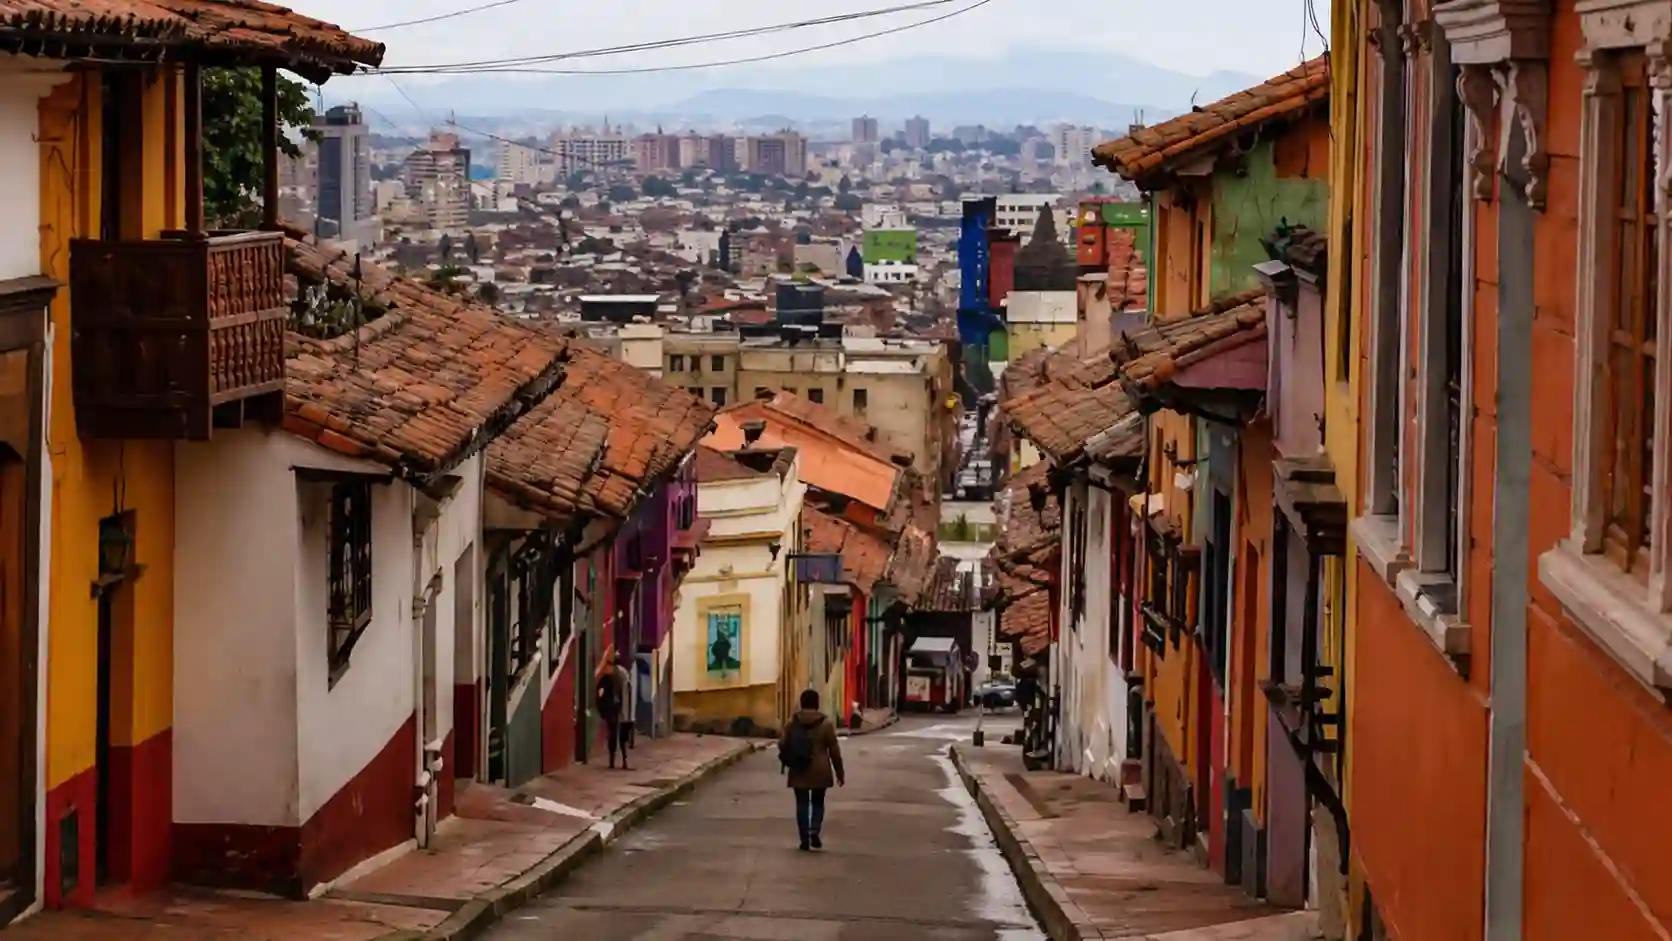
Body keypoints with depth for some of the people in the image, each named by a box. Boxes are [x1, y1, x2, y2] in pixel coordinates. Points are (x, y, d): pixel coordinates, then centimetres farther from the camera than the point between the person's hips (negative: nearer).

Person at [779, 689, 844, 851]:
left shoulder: (792, 723, -1)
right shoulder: (826, 724, -5)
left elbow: (782, 746, 1)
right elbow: (834, 750, -3)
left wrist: (789, 762, 21)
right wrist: (840, 772, 5)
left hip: (799, 771, 1)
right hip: (820, 771, -1)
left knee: (802, 804, 8)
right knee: (818, 802, 14)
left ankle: (805, 839, 5)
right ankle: (814, 832, -7)